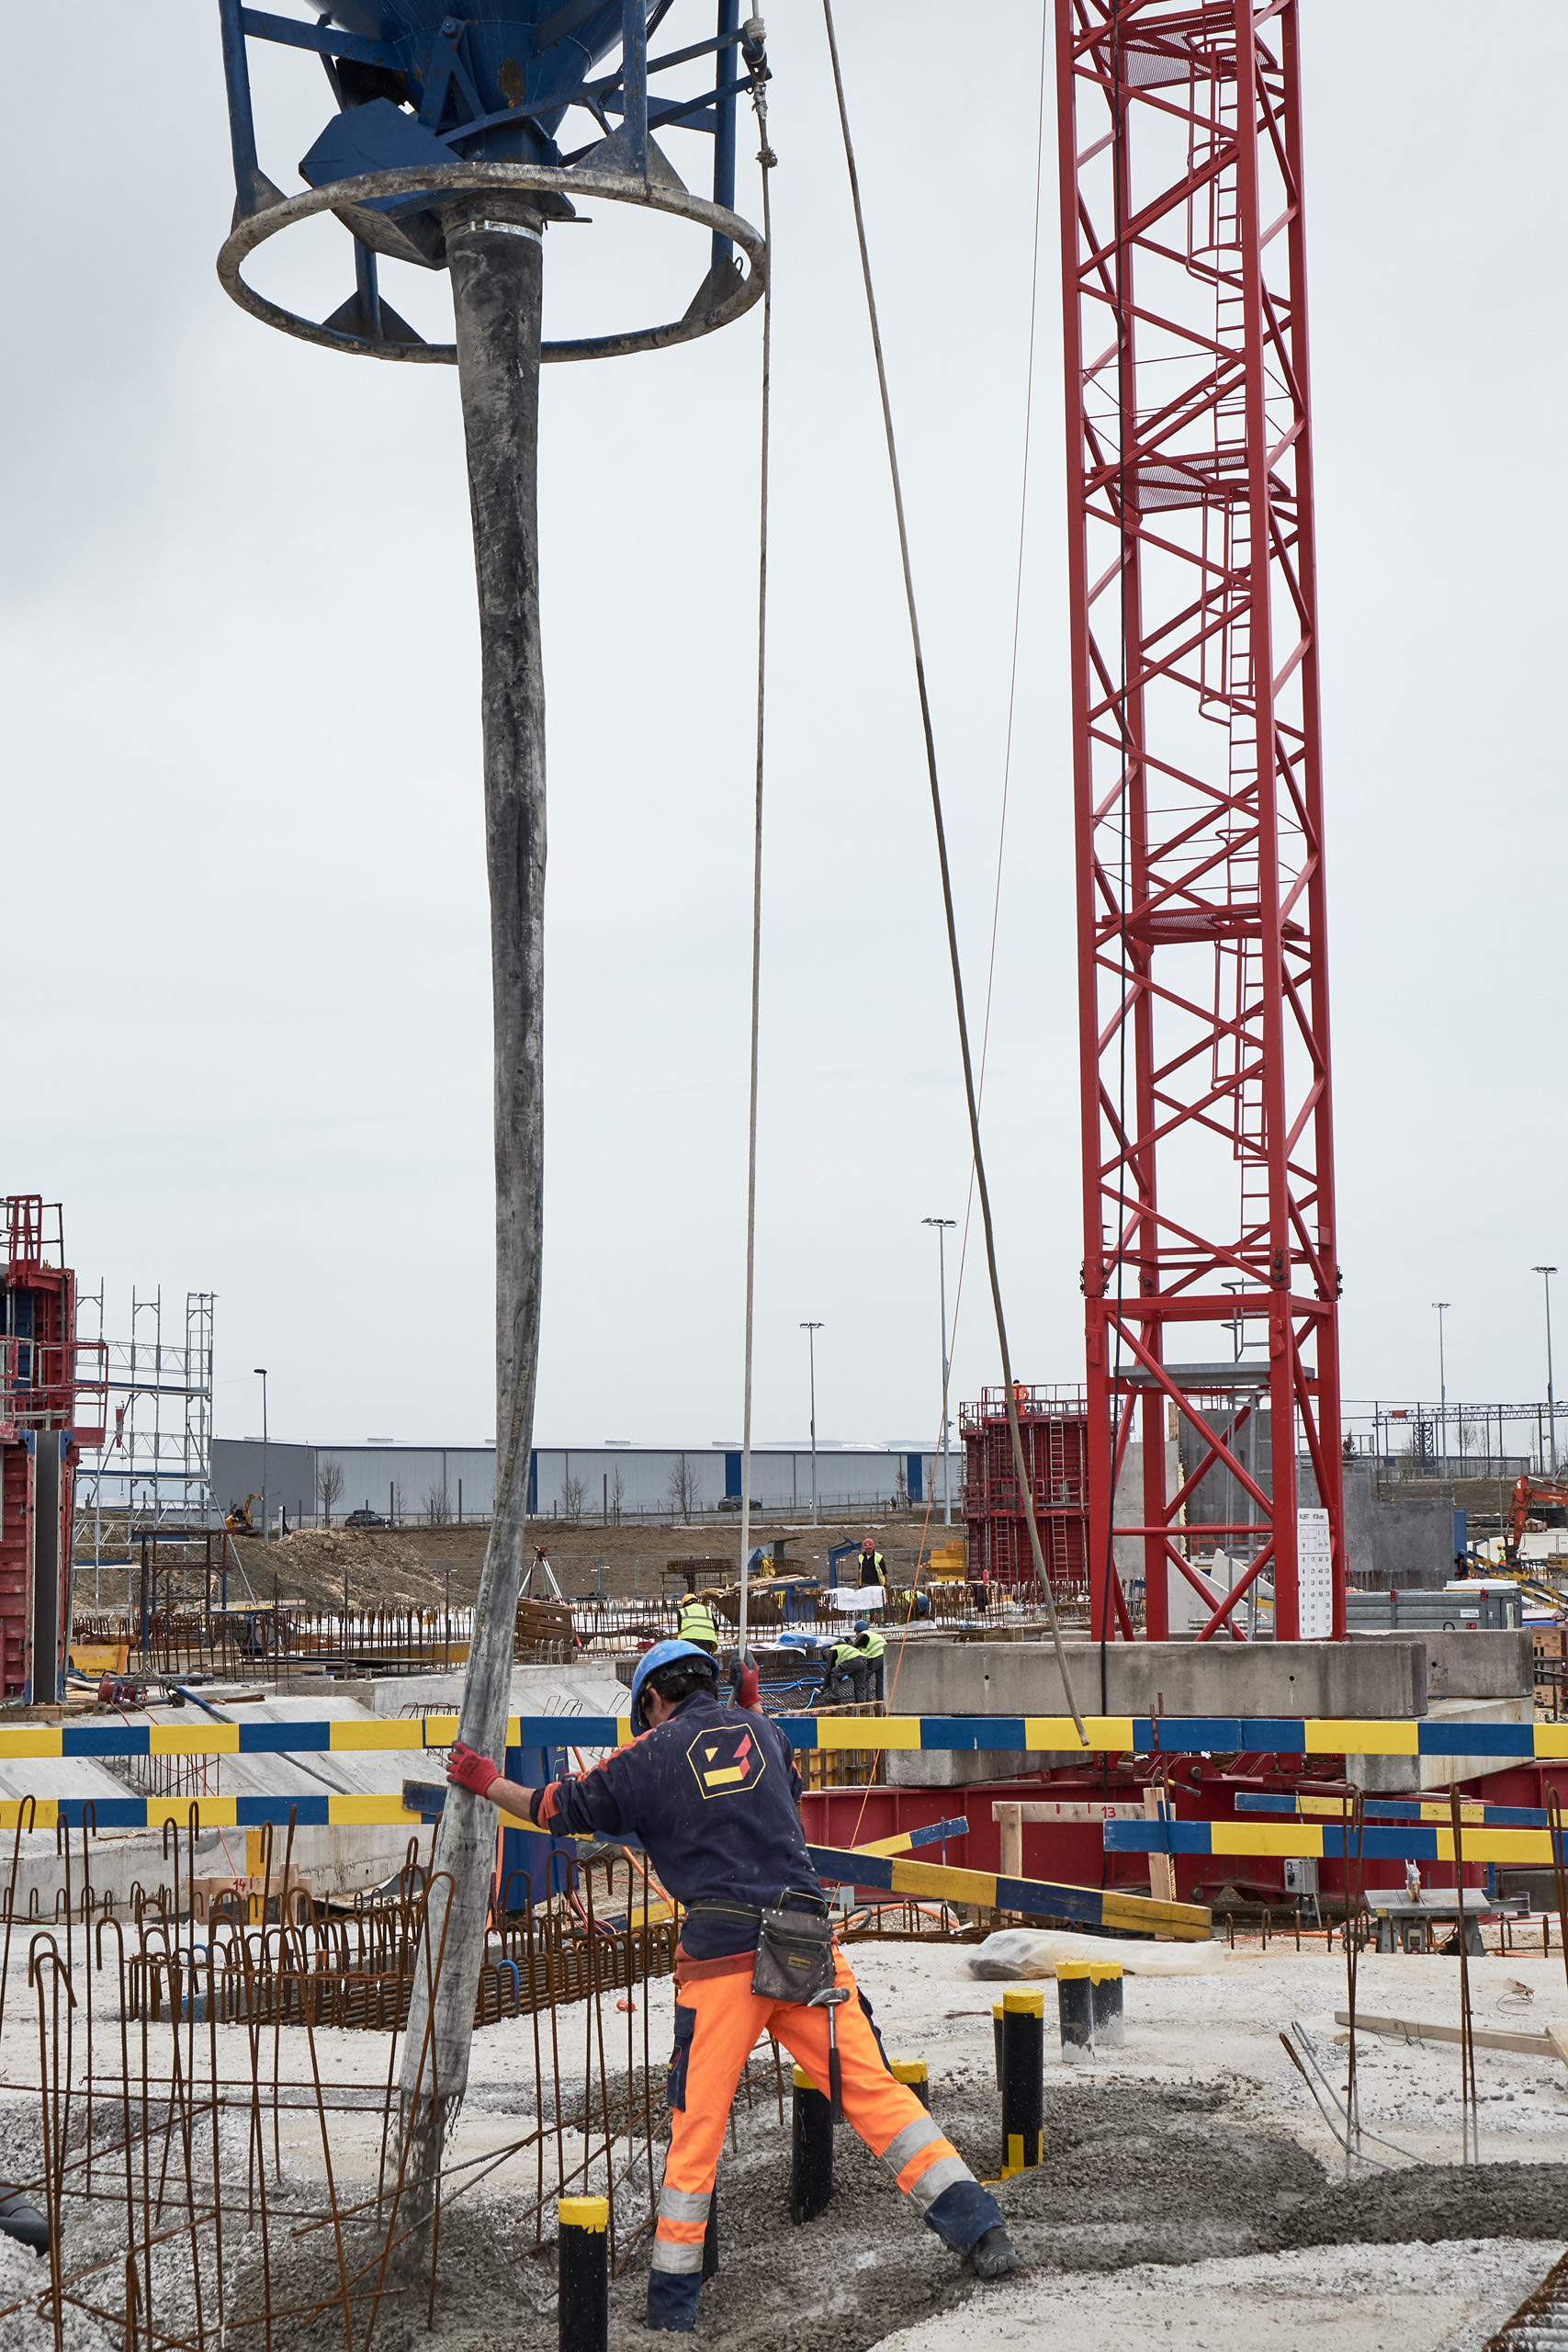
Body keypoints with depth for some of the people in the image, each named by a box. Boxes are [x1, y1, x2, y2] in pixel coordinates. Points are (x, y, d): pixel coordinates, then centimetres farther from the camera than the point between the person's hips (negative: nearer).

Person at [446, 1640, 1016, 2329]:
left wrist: (486, 1782, 32)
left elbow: (560, 1808, 16)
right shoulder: (759, 1730, 16)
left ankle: (672, 2302, 10)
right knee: (871, 2088, 3)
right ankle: (974, 2225, -5)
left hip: (722, 1958, -2)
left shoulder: (646, 1758, 7)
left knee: (697, 2124, 4)